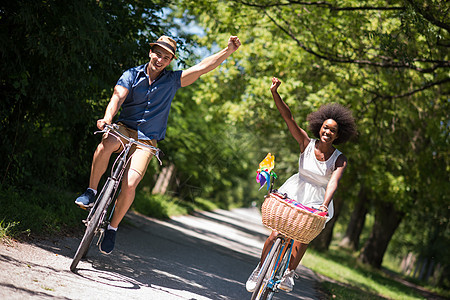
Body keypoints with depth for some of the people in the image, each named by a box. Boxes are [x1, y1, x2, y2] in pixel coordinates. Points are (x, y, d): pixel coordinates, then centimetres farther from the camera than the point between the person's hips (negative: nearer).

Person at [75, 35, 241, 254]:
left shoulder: (172, 80, 6)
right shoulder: (132, 75, 2)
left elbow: (203, 67, 1)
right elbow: (118, 96, -14)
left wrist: (229, 51, -10)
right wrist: (108, 117, -34)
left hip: (147, 140, 0)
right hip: (124, 129, 0)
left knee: (130, 184, -20)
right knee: (107, 144, -37)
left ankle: (112, 228, 0)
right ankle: (91, 192, -19)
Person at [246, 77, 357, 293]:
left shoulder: (339, 160, -10)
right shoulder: (307, 144, -8)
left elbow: (334, 182, -26)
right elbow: (289, 118, -16)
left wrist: (324, 205, -44)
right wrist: (275, 94, -29)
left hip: (317, 202, 0)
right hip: (293, 194, 0)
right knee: (277, 234, -9)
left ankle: (289, 273, 4)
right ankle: (260, 269, 13)